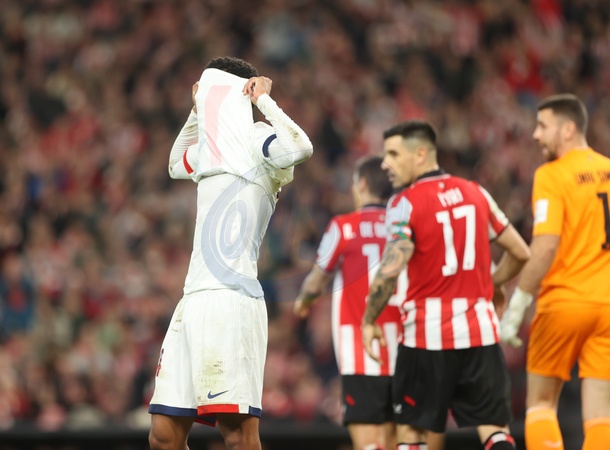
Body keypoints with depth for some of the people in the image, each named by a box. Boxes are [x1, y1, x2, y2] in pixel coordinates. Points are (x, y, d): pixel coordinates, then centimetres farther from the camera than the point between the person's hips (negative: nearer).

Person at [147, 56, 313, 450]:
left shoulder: (255, 140, -3)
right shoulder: (212, 149, 23)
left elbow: (300, 149, -26)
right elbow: (177, 164, 46)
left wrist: (264, 100, -11)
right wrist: (198, 112, 33)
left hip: (231, 303, -9)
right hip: (194, 302, 9)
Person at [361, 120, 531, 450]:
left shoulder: (405, 203, -8)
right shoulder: (475, 194, 8)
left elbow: (389, 271, -20)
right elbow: (520, 253, 13)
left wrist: (368, 321, -8)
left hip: (427, 335, -4)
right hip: (480, 330, 4)